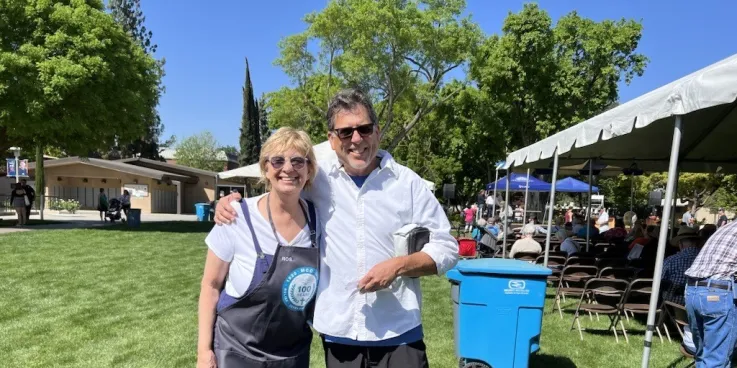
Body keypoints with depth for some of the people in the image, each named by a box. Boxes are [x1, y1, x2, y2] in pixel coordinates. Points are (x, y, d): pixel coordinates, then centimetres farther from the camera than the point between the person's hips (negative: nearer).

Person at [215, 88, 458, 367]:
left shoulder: (408, 183, -3)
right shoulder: (318, 180, -1)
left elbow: (446, 248, 0)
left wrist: (399, 265, -16)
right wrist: (231, 203, -4)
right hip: (338, 333, 1)